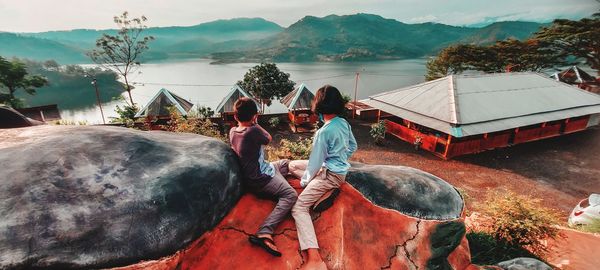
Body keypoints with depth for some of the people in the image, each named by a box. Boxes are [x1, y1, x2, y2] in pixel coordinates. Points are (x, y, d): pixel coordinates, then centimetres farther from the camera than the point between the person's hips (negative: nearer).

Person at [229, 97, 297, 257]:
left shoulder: (232, 131, 0)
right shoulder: (253, 131, -23)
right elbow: (268, 139, -2)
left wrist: (251, 124, 10)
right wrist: (255, 124, 6)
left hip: (259, 171, 9)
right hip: (261, 179, -9)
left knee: (286, 163, 23)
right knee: (290, 195, -21)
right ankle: (264, 234, -29)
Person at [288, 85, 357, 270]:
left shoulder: (323, 132, -25)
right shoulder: (344, 123, -2)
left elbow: (316, 162, -17)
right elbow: (353, 146, 12)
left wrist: (304, 181, -2)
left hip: (330, 174, -9)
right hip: (339, 168, 9)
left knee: (298, 208, -13)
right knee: (292, 165, 19)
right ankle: (327, 192, 5)